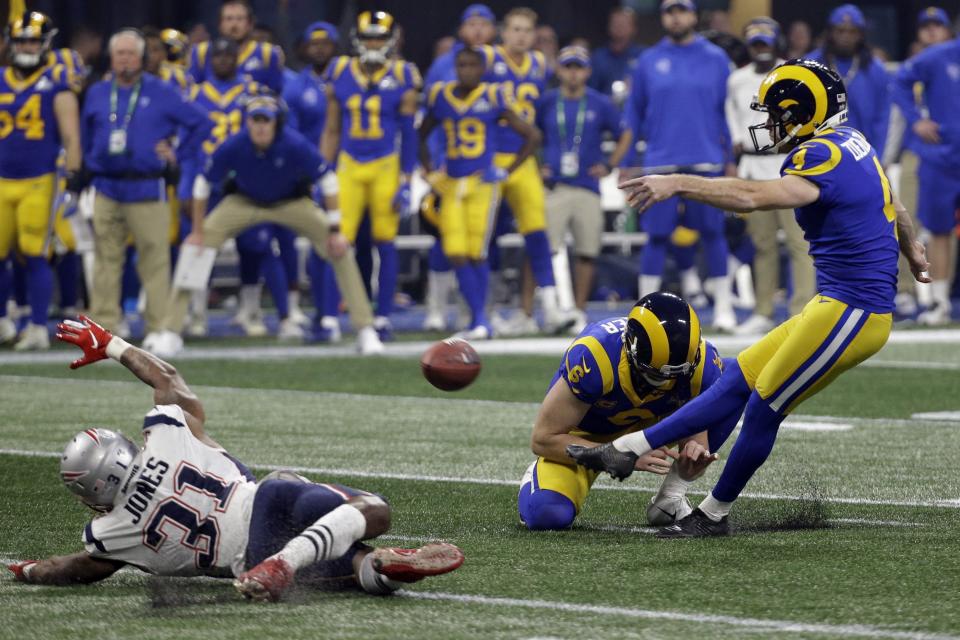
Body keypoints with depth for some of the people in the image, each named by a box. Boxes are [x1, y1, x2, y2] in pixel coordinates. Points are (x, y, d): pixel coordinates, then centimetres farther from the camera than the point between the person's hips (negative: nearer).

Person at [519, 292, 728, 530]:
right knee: (547, 514, -31)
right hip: (585, 432, -4)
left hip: (648, 423, 4)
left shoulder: (703, 363, -27)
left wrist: (692, 460, -40)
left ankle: (671, 498, -4)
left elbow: (697, 436, -14)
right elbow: (543, 438, -30)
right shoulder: (594, 358, -38)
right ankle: (539, 476, 8)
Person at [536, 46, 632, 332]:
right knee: (546, 250, -12)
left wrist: (609, 165, 4)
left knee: (586, 253, 3)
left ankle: (579, 312, 14)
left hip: (588, 188, 1)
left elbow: (625, 136, 16)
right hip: (553, 188, -1)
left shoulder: (600, 104, 6)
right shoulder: (546, 102, 5)